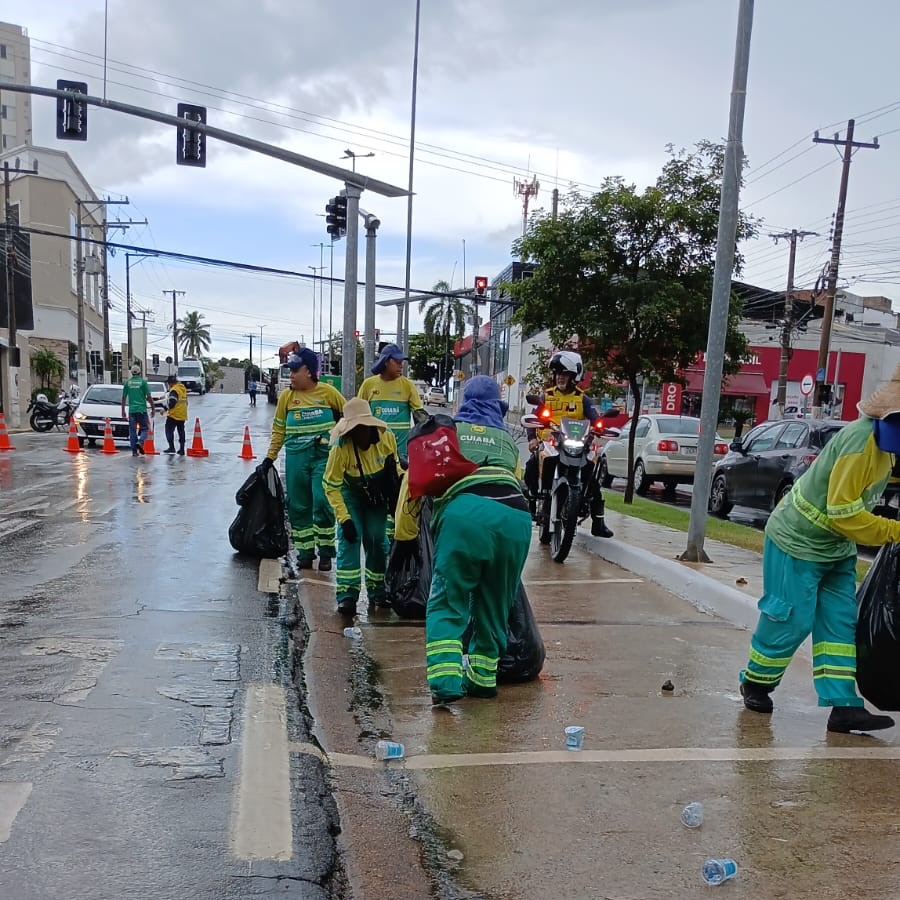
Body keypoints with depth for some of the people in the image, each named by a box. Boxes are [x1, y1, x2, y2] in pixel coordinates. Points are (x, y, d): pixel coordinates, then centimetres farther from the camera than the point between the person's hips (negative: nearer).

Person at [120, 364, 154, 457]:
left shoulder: (127, 382, 6)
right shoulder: (143, 381, -2)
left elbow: (124, 397, 9)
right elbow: (149, 397, -4)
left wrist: (123, 411, 16)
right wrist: (152, 408, 5)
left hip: (131, 410, 3)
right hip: (142, 409, -3)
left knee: (132, 430, 8)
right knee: (145, 429, 7)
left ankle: (134, 451, 6)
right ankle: (140, 442, -19)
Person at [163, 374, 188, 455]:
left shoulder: (174, 390, -14)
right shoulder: (183, 388, 13)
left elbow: (172, 403, -21)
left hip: (174, 415, -8)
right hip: (183, 415, 8)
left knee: (169, 430, 1)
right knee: (181, 432, 10)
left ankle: (171, 447, -4)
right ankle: (182, 449, 10)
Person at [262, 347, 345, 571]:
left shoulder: (328, 392, -2)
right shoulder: (286, 396, 4)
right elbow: (279, 429, 10)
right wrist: (270, 456, 8)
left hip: (324, 457, -3)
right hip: (296, 459, 3)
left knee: (322, 502, -9)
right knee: (298, 506, 6)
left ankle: (325, 552, 6)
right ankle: (305, 552, 18)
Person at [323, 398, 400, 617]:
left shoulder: (387, 437, -22)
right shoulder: (340, 447, -31)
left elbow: (394, 465, 0)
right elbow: (331, 486, -24)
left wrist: (395, 495, 2)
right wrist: (344, 518, -29)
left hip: (378, 494, 3)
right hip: (350, 493, -2)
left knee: (376, 541, 1)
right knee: (350, 539, -14)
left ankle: (377, 593, 15)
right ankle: (347, 596, -10)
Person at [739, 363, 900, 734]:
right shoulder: (862, 440, -26)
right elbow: (844, 514, -25)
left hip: (835, 549, 9)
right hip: (799, 542, -9)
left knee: (841, 623, 6)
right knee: (791, 621, 0)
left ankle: (843, 704, 10)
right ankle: (755, 683, 21)